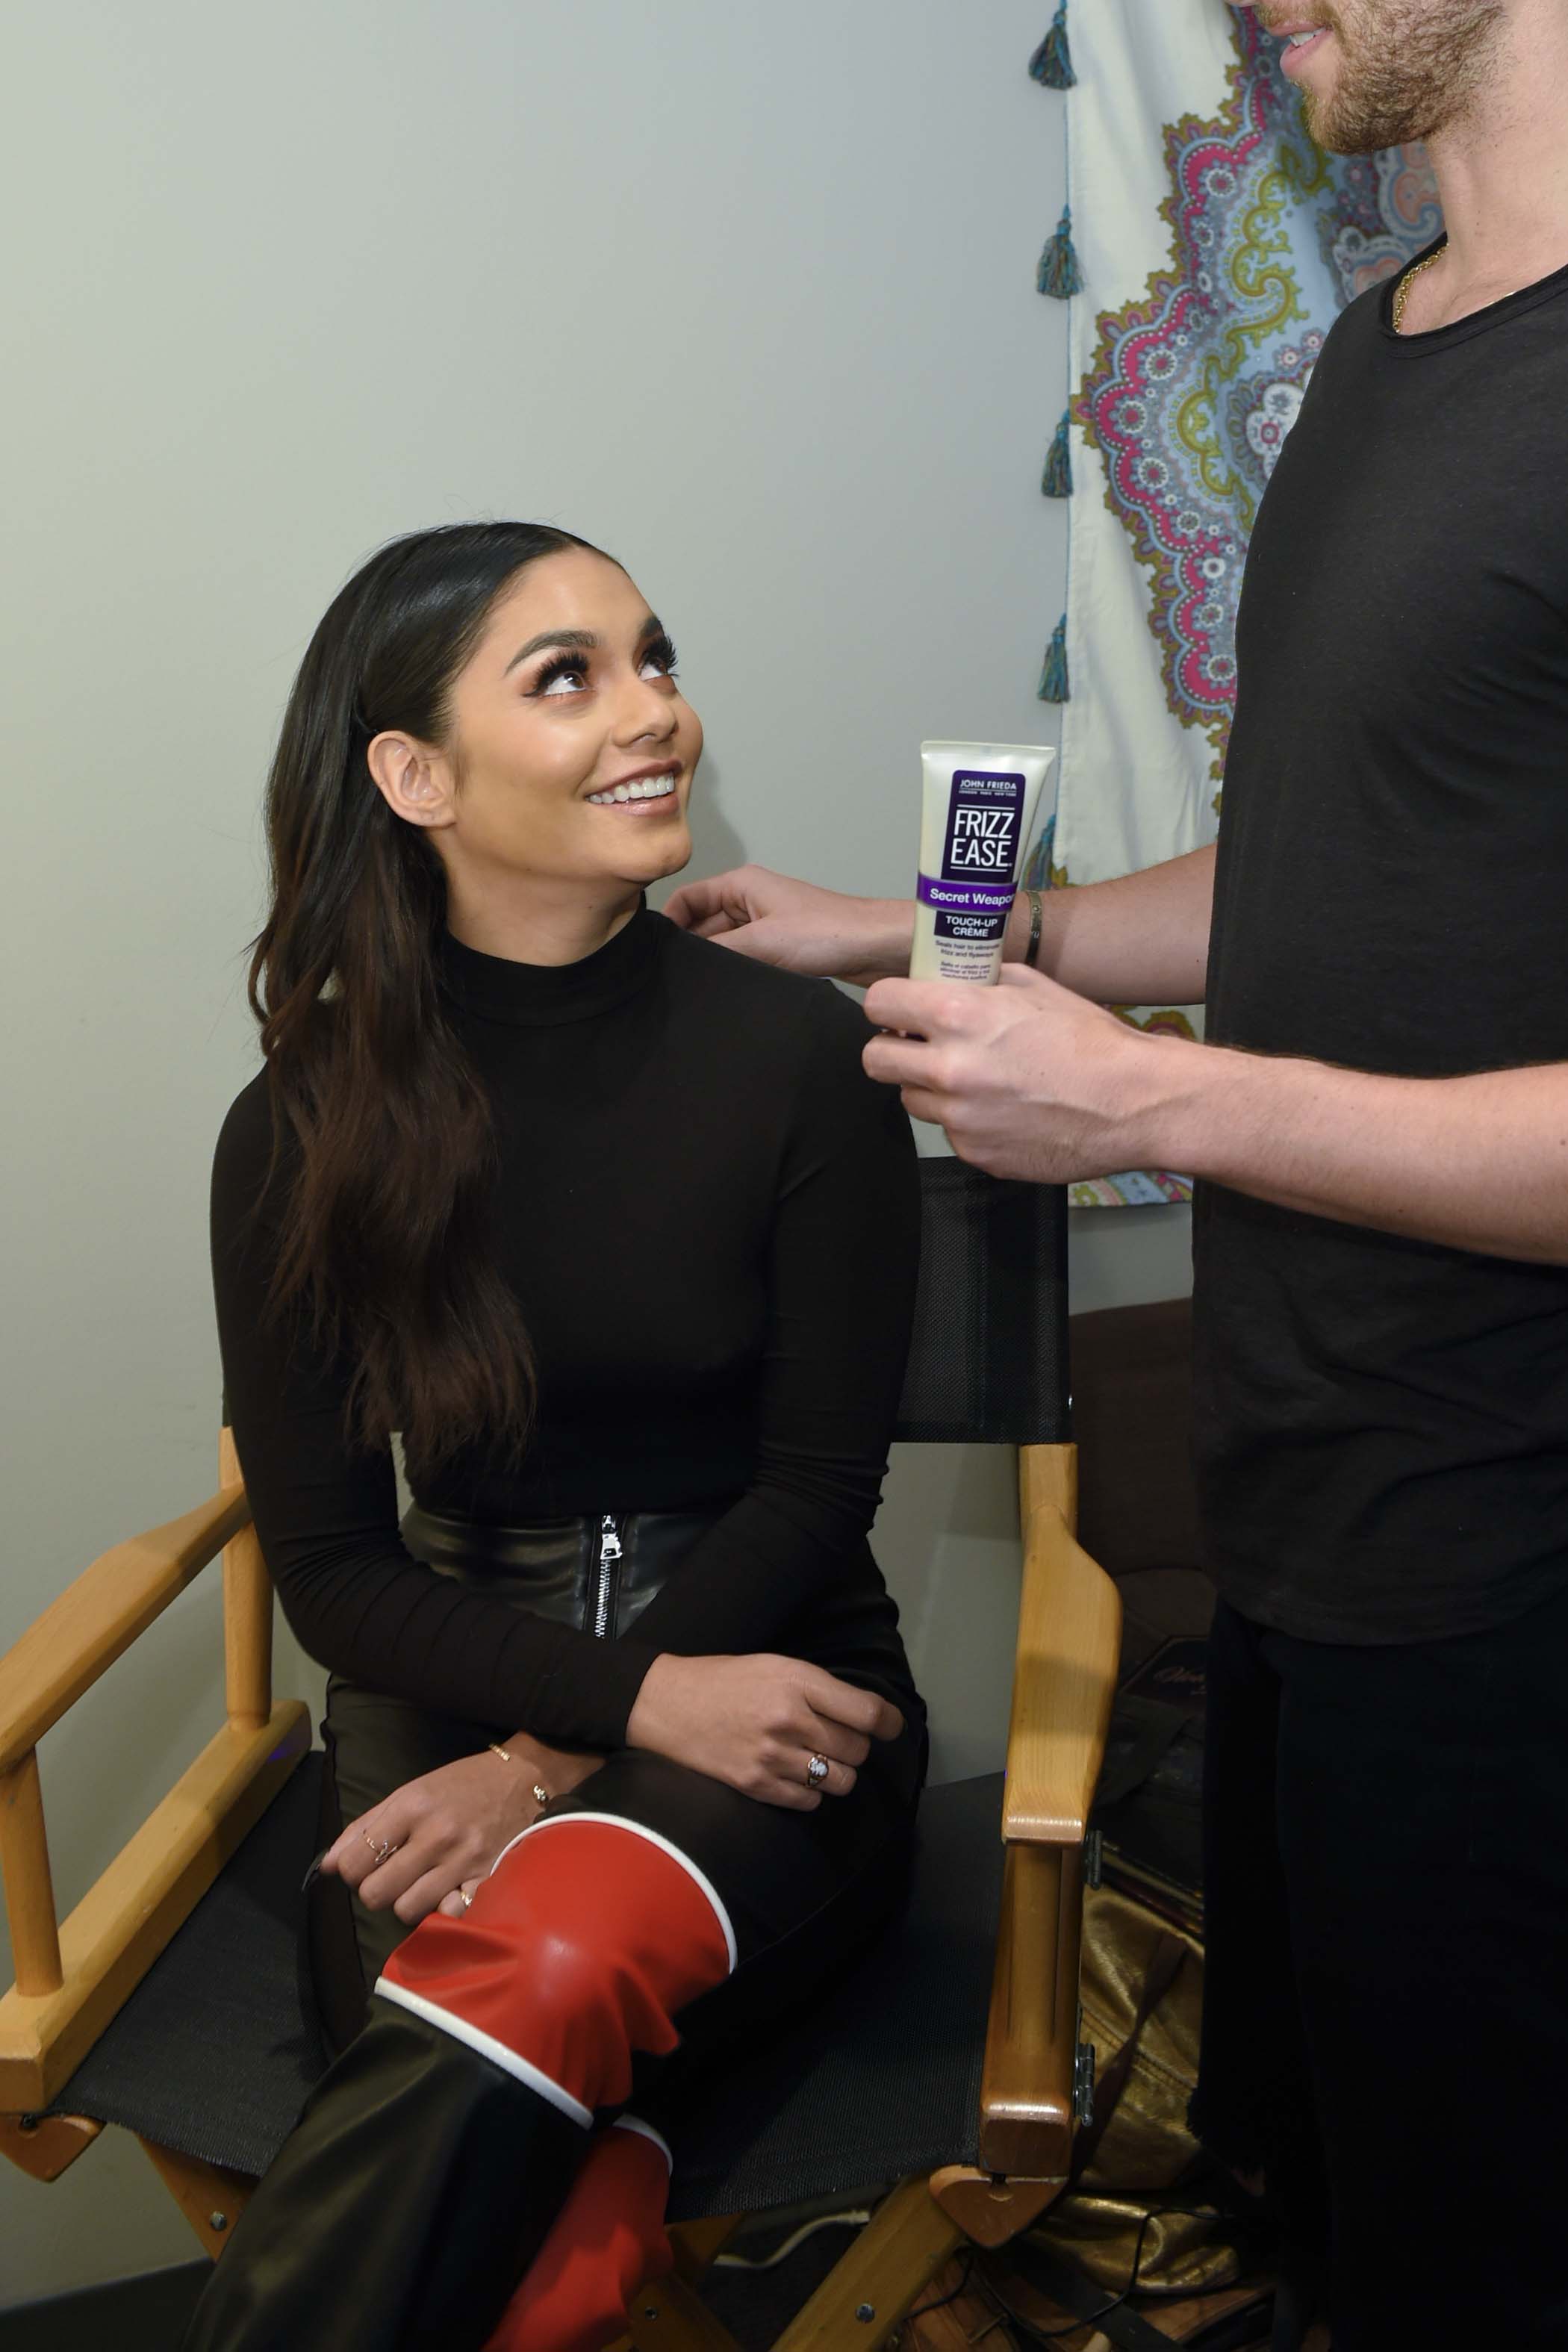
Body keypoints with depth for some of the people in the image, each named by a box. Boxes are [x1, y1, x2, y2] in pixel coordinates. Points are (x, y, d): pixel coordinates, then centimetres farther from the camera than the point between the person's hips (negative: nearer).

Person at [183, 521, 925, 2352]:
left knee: (548, 1958, -33)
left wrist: (550, 1760, -13)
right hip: (450, 1679, 1)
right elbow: (328, 1565, 1)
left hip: (765, 1675, 0)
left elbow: (815, 1492, -3)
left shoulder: (801, 1059, -5)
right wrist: (643, 1696, -15)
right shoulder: (302, 1135, 0)